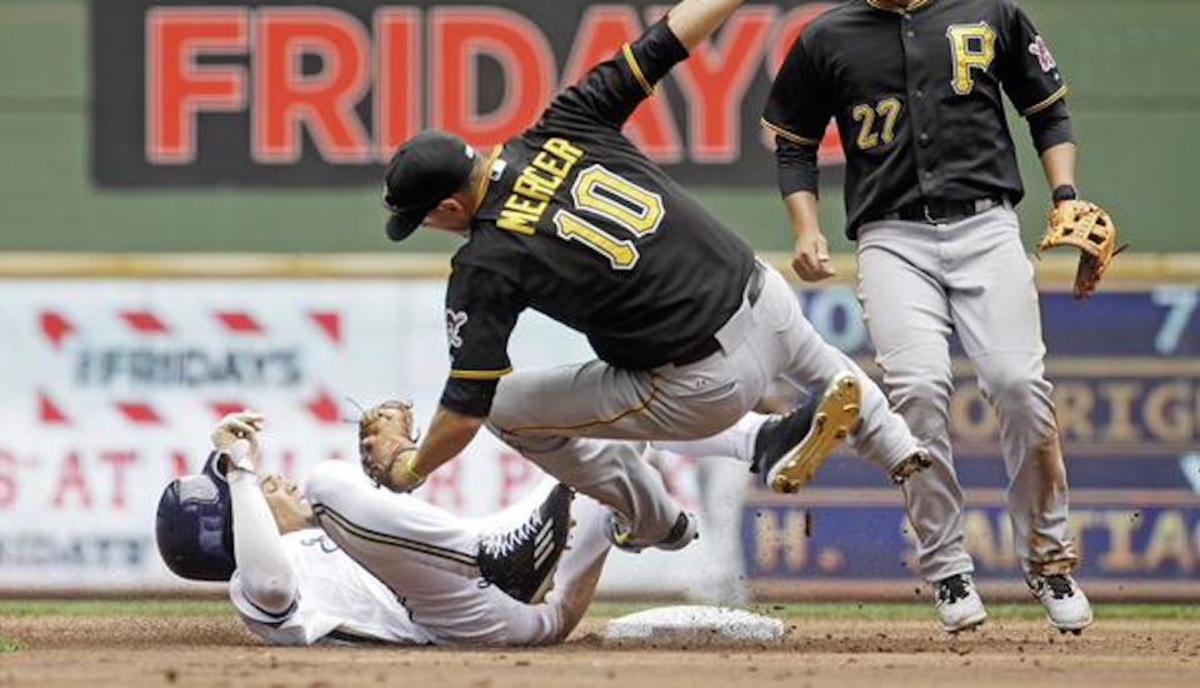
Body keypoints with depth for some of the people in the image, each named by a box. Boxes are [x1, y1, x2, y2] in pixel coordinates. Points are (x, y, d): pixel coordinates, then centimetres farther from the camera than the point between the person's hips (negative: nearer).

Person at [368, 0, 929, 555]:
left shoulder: (486, 264, -13)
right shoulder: (564, 128, -3)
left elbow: (467, 408, -10)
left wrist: (409, 467, 8)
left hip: (704, 390, -6)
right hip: (766, 302, 6)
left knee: (506, 408, 10)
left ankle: (655, 522, 20)